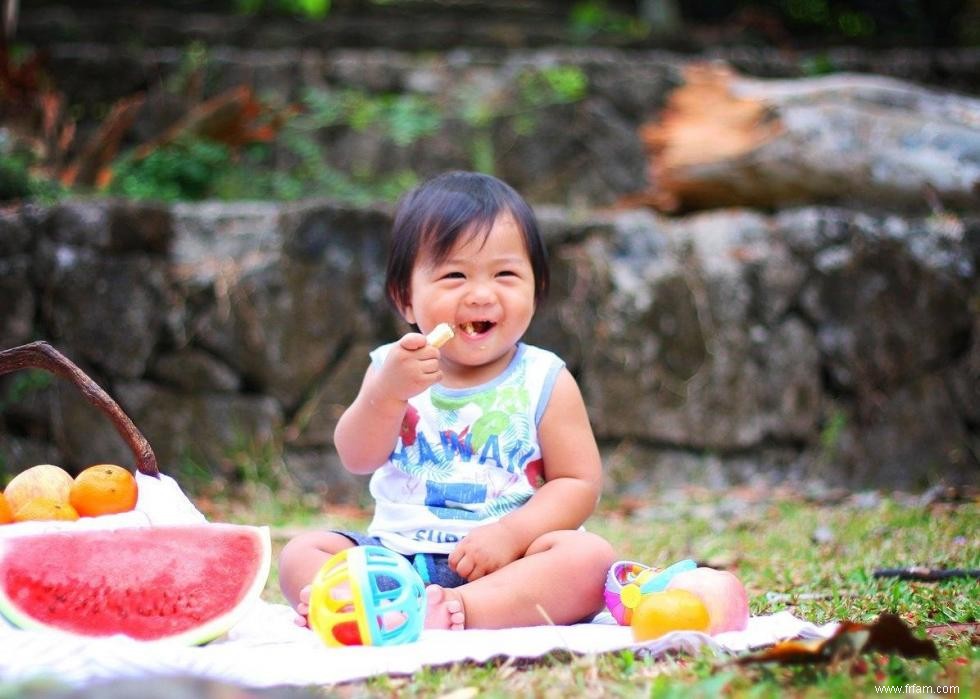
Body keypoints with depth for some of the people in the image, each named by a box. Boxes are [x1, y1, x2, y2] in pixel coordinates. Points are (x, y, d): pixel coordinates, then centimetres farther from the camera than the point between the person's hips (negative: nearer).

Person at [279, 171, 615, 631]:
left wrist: (510, 533, -18)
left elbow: (579, 482, -3)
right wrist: (388, 391, -22)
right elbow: (357, 459, -4)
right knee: (300, 554, -14)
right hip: (397, 554, 2)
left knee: (591, 556, -28)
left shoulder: (545, 382, 2)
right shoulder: (393, 367, 7)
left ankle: (454, 609, -44)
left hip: (500, 561, -2)